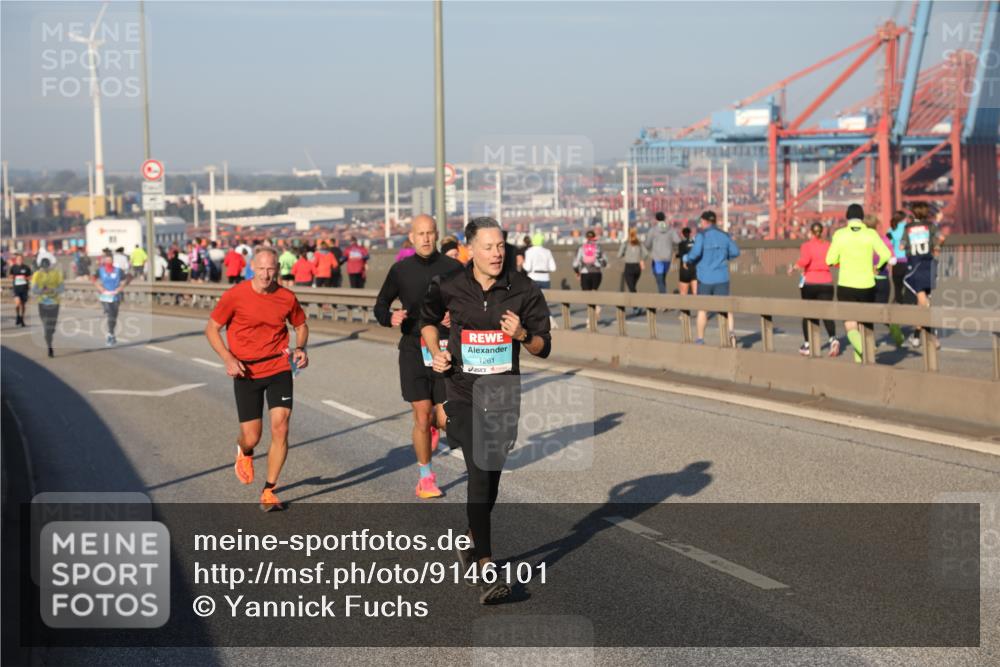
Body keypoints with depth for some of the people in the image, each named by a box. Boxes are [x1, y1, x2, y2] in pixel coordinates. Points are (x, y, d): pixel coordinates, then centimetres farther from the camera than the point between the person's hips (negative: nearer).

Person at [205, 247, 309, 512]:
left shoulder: (287, 297, -3)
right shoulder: (235, 296, -10)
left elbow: (301, 324, 16)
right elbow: (211, 329, -1)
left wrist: (300, 348, -4)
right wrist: (228, 359, -14)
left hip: (279, 369, 1)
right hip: (246, 372, -1)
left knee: (280, 427, -12)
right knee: (252, 438, -1)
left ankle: (269, 491, 3)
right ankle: (244, 452, 41)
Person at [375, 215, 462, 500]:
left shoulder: (453, 268, -1)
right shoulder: (400, 270, 1)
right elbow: (380, 304, 13)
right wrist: (390, 317, -9)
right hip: (413, 350, 0)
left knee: (446, 419, -3)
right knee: (421, 416, -3)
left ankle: (434, 422, 37)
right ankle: (425, 477, 16)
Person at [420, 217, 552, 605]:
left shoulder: (523, 291, -3)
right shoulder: (448, 288, -3)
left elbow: (543, 347, 1)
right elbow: (428, 319, 19)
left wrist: (522, 334, -19)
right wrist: (435, 352, 3)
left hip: (503, 394, 2)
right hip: (463, 392, -2)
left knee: (490, 477, 13)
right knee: (480, 473, -16)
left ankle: (472, 543, 39)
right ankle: (486, 570, -19)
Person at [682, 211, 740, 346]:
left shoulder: (702, 235, -8)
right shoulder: (724, 235, 4)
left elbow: (695, 253, -19)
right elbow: (735, 252, 10)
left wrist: (686, 259, 1)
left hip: (705, 278, -2)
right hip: (722, 278, 2)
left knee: (703, 309, 13)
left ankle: (700, 339, 20)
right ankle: (731, 331, -22)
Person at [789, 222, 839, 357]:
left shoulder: (806, 246, -7)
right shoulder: (828, 246, 4)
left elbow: (804, 260, -25)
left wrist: (793, 267, -16)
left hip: (809, 283, -2)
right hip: (826, 283, 2)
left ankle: (807, 345, 16)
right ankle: (833, 339, -20)